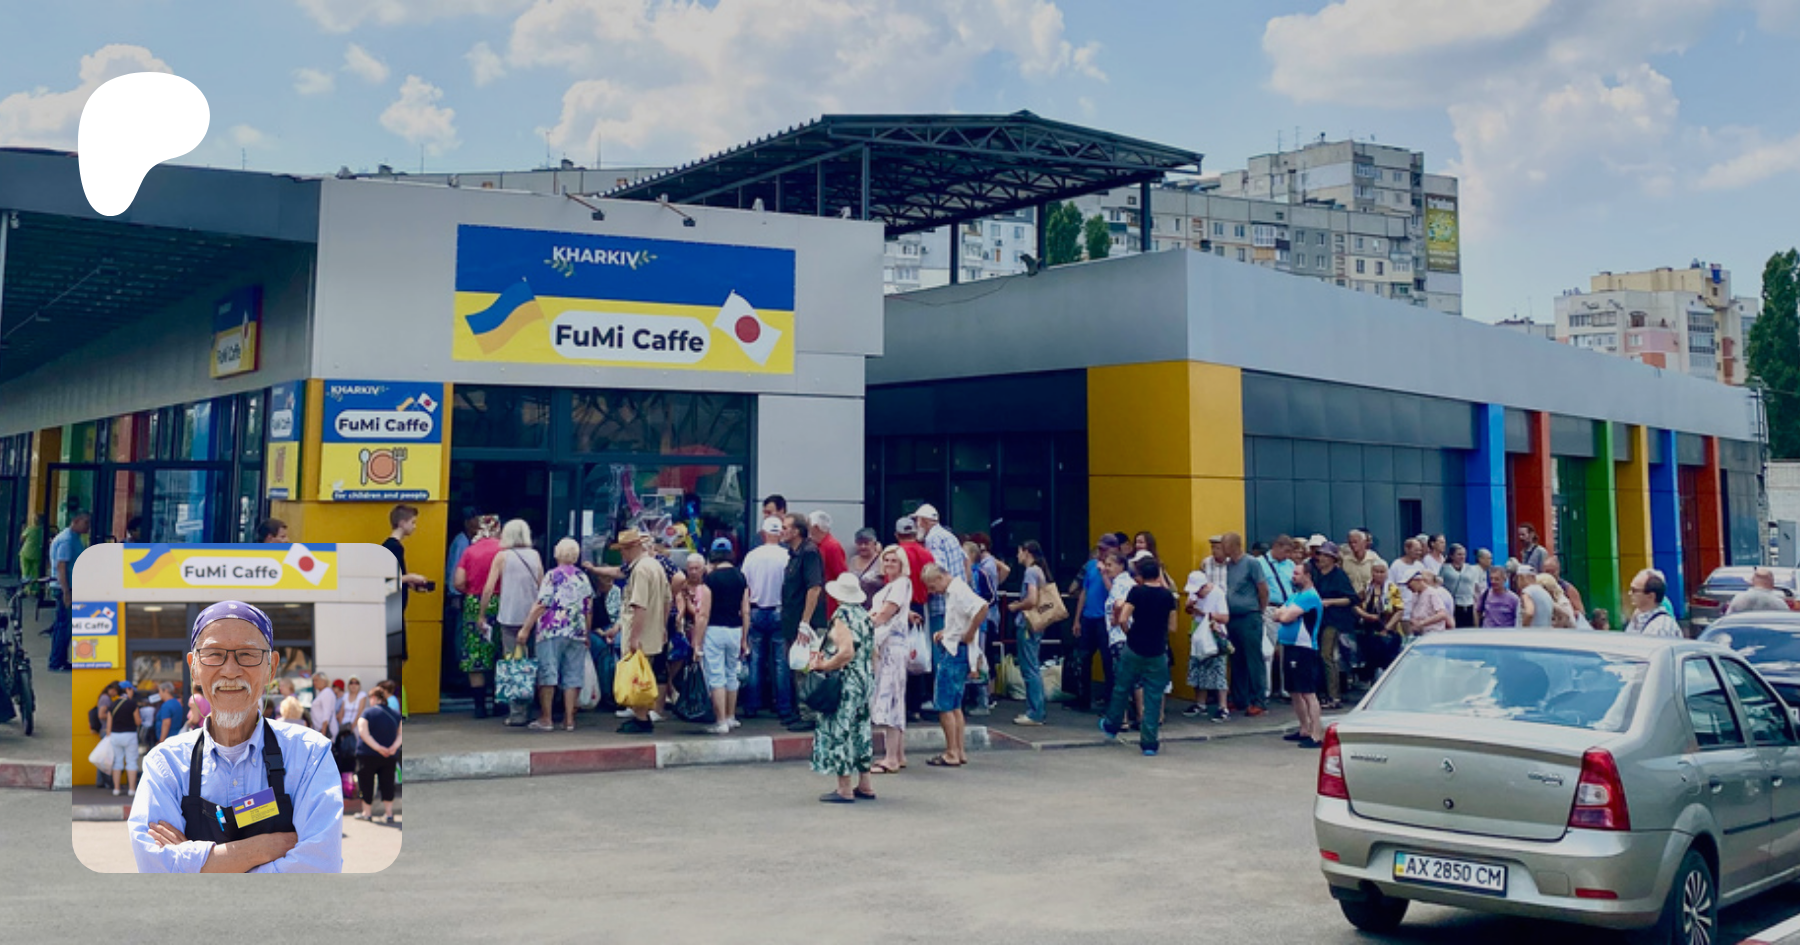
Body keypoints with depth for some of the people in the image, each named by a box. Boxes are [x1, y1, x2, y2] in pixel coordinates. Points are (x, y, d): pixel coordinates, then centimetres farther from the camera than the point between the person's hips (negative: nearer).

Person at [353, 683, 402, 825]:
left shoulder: (367, 713, -6)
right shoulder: (396, 714, 7)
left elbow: (364, 733, -16)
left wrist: (378, 748, -19)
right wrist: (394, 746, -12)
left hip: (368, 755, -4)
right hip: (390, 757, 4)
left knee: (366, 783, 9)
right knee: (387, 784, 7)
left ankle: (367, 813, 15)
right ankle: (389, 814, 2)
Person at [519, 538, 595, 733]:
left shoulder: (552, 576, -4)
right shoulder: (584, 579, 9)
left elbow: (541, 605, -10)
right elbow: (589, 610, 12)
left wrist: (525, 628, -6)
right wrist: (586, 634, 22)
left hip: (551, 632, -4)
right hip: (577, 634, 4)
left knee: (547, 674, 0)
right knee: (572, 676, 6)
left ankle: (546, 719, 1)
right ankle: (569, 719, 7)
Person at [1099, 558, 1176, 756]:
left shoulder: (1137, 592, -7)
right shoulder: (1168, 595, 0)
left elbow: (1123, 619, -14)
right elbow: (1172, 628, 3)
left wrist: (1130, 631, 6)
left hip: (1134, 649, -1)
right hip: (1157, 653, 1)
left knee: (1122, 689, 17)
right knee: (1153, 697, 5)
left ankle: (1111, 726, 34)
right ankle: (1149, 743, 4)